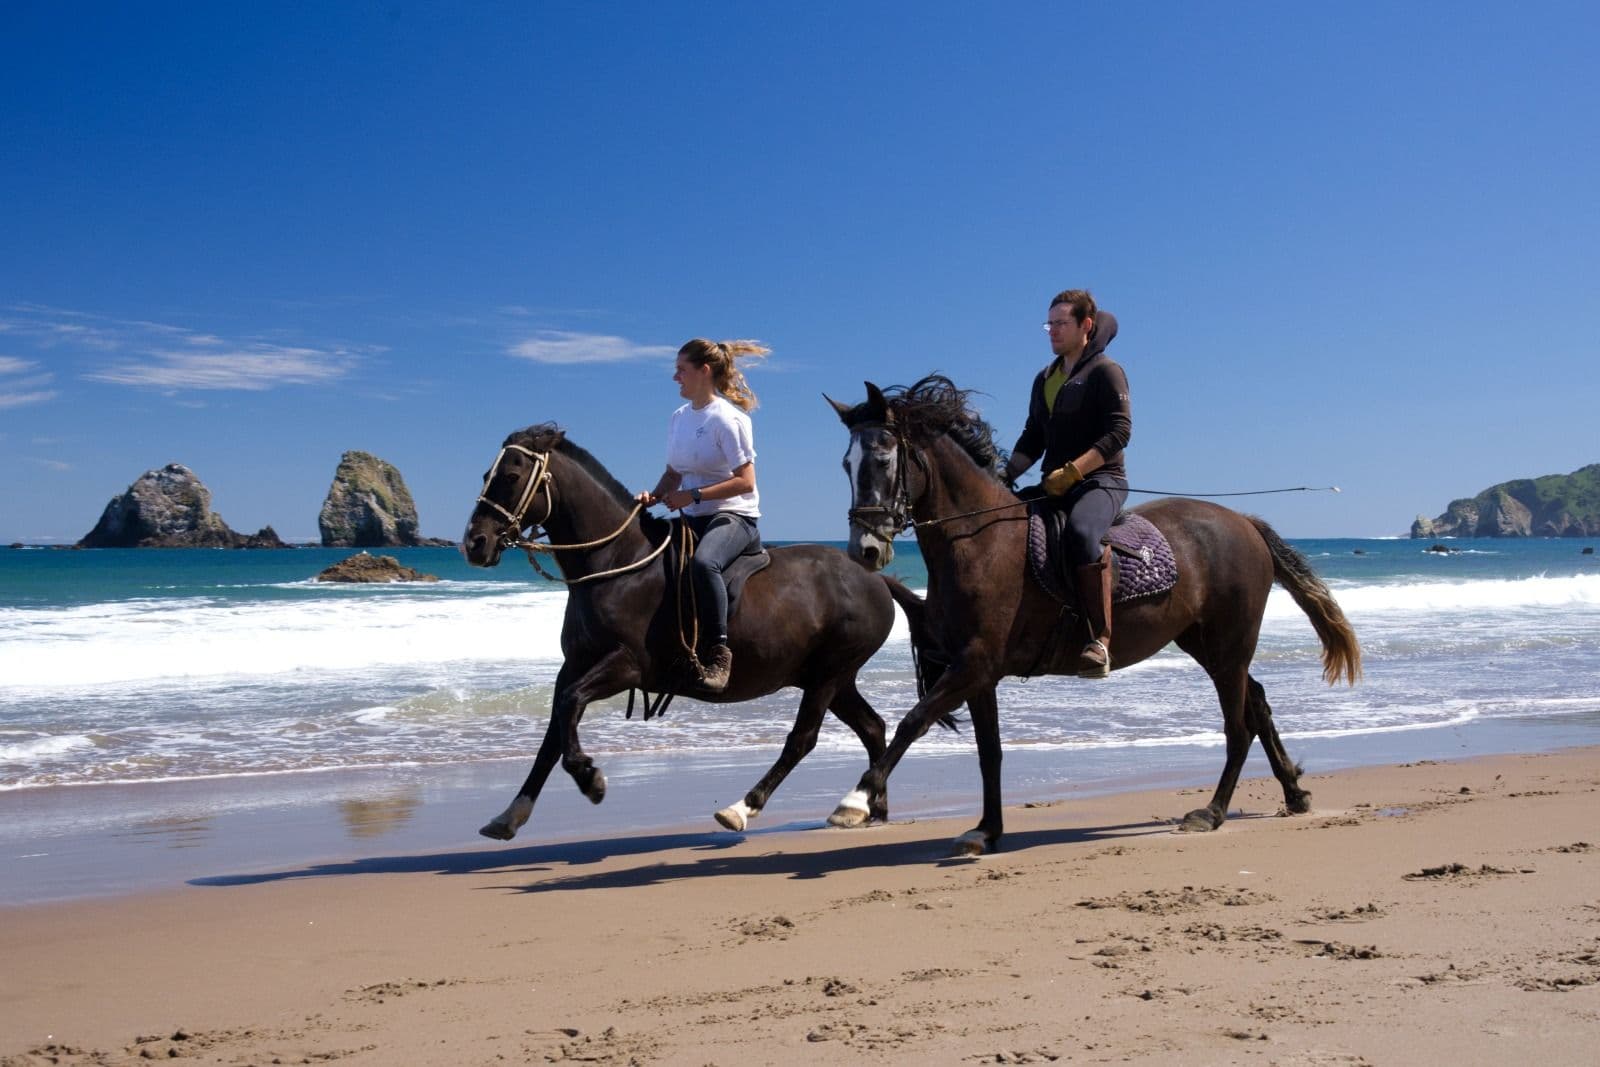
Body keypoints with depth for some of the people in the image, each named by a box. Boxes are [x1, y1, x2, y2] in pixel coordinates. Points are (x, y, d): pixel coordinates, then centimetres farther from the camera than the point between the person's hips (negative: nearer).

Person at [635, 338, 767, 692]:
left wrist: (692, 495, -22)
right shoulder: (679, 418, 12)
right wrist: (654, 496, -2)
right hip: (692, 518, 9)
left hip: (734, 516, -9)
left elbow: (745, 481, -16)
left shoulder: (728, 418, -11)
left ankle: (719, 651, -32)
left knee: (703, 562, -38)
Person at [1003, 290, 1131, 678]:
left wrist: (1071, 471, -23)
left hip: (1101, 481, -8)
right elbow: (1033, 438, 19)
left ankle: (1100, 639, -39)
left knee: (1081, 532, -38)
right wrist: (1006, 474, 1)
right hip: (1056, 484, 8)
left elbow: (1119, 432, -14)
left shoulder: (1105, 371, -3)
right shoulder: (1044, 380, 19)